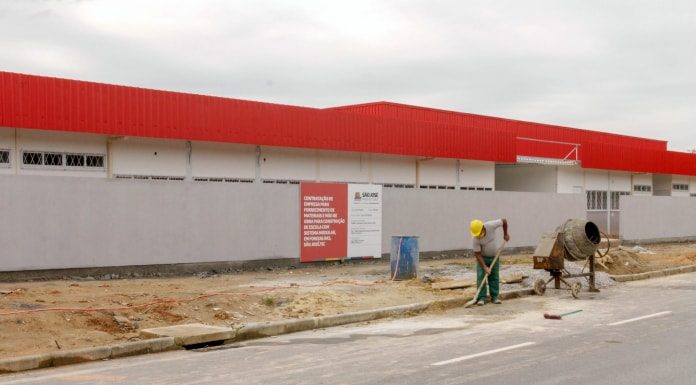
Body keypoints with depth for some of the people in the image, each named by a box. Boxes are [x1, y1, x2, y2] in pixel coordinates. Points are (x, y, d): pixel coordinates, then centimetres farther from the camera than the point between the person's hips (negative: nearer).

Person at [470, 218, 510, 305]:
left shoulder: (491, 226, -26)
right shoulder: (476, 239, -28)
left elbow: (504, 220, -10)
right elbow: (477, 254, -22)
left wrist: (505, 234, -2)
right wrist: (485, 267, -26)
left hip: (494, 256, 2)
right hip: (483, 258, -2)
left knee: (494, 278, 4)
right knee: (481, 277, -11)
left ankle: (495, 297, 11)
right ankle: (481, 298, -8)